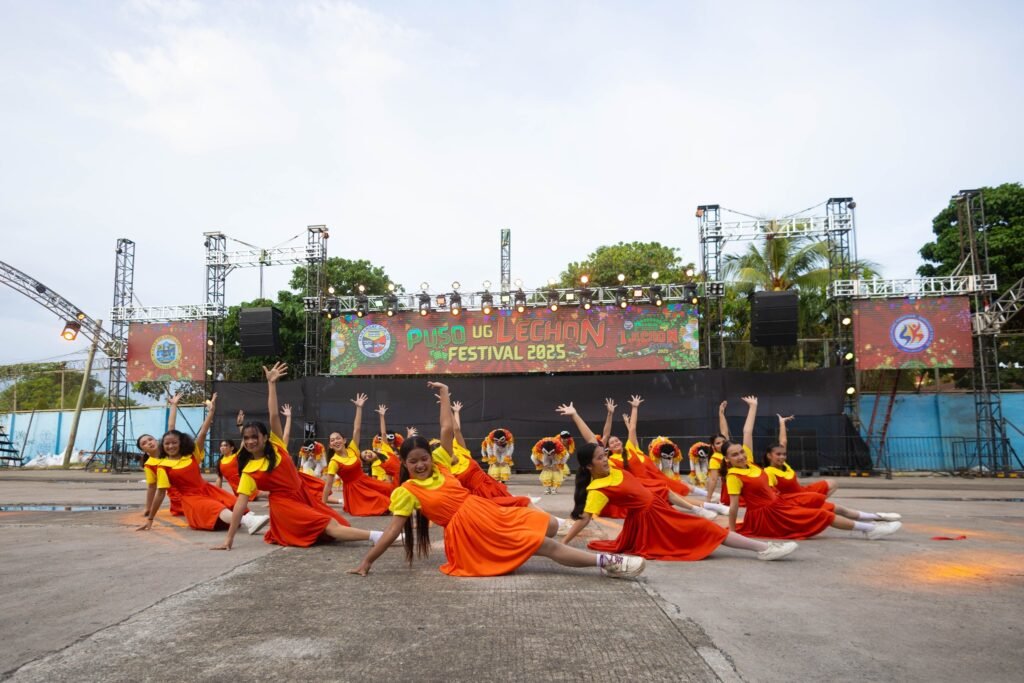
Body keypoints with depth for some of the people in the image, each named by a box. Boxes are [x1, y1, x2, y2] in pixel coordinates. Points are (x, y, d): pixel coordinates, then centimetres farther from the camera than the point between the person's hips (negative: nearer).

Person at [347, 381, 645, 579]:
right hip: (466, 530, -7)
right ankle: (604, 561, -11)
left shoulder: (439, 465, 7)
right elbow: (394, 530, -7)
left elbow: (448, 430, 3)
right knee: (546, 545, -12)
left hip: (485, 512, 7)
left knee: (550, 526, 0)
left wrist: (444, 394, 3)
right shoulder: (406, 492, -6)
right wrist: (366, 562, -10)